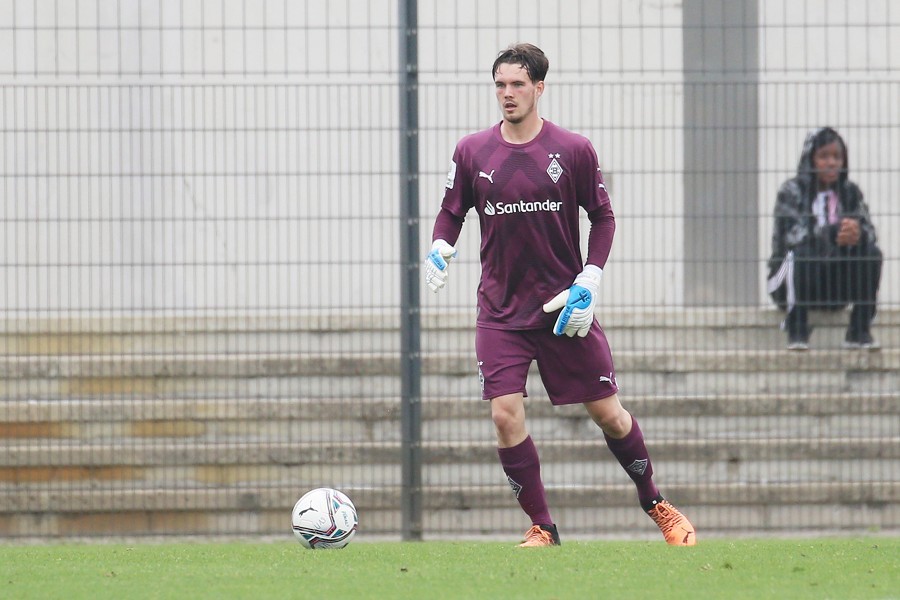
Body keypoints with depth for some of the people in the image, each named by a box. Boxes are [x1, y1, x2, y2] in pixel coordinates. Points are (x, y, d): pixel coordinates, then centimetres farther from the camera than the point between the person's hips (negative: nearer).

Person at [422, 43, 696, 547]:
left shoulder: (574, 150, -4)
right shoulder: (472, 152, 1)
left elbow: (603, 217, 4)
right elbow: (452, 212, 12)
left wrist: (589, 283, -5)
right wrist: (440, 248, -9)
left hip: (564, 308, -1)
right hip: (501, 311, 1)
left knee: (607, 412, 2)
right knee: (506, 415, -12)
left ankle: (656, 505, 25)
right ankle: (542, 529, 2)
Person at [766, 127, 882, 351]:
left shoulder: (850, 192, 6)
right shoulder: (792, 190, -7)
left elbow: (869, 232, -6)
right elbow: (792, 233, -23)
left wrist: (857, 234, -33)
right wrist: (834, 234, -39)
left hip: (836, 286, 4)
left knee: (871, 254, -20)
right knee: (802, 253, -35)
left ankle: (859, 331, -15)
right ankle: (796, 330, -23)